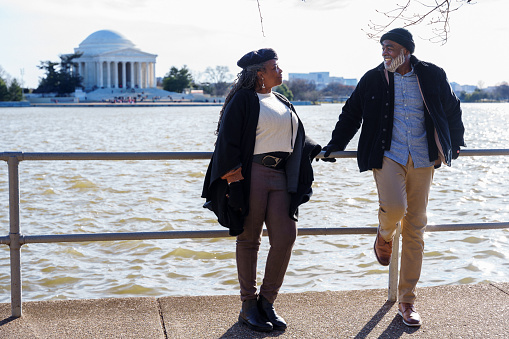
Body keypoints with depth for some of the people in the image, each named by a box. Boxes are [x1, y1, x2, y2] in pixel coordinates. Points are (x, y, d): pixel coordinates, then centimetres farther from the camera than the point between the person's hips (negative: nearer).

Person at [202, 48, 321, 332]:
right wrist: (233, 177, -13)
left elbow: (299, 139, 30)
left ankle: (267, 301, 12)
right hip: (252, 175, -6)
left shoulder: (283, 103, 20)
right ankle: (248, 306, 11)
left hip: (280, 176, 7)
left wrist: (316, 150, 20)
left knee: (286, 237, -2)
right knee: (249, 240, 1)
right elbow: (227, 141, -8)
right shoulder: (243, 99, -2)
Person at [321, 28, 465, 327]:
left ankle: (407, 301, 15)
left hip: (422, 160, 1)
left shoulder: (433, 76, 3)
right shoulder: (373, 79, 3)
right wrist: (335, 146, 14)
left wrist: (455, 143, 28)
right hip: (388, 155, -1)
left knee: (415, 229, 3)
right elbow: (351, 114, 14)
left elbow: (452, 109, 19)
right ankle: (385, 235, 12)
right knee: (393, 207, -29)